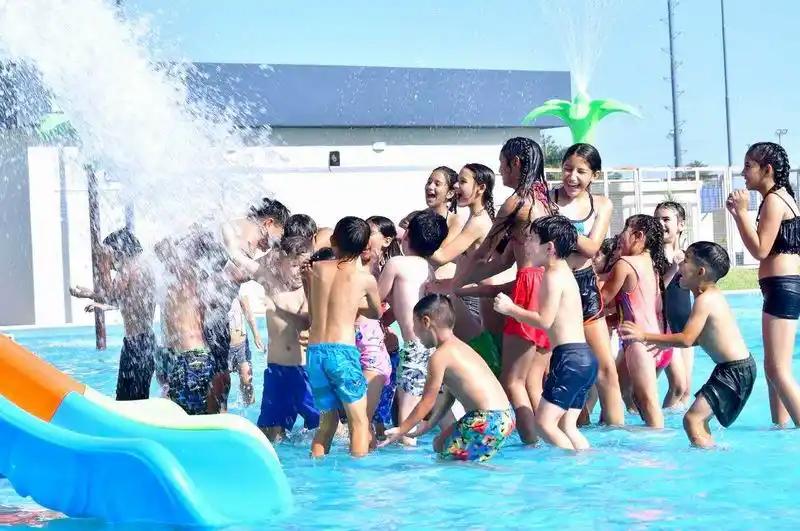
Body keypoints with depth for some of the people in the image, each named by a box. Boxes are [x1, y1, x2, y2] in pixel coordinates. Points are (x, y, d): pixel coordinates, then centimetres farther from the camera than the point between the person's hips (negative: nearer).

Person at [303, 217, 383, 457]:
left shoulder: (314, 269, 10)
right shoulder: (366, 279, 3)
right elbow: (376, 313, 22)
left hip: (314, 351, 4)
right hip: (342, 351, -4)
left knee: (328, 421, 17)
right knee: (359, 422, 3)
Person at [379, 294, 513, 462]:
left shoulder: (440, 356, -11)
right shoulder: (459, 347, 17)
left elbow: (427, 403, -6)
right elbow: (448, 398, 23)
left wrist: (400, 431, 4)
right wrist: (428, 426, 29)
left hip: (488, 421, -10)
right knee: (440, 444, 21)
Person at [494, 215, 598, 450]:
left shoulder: (553, 275, -9)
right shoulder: (564, 272, 21)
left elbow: (545, 320, -15)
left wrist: (511, 309, -5)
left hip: (570, 357, -10)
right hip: (584, 357, 10)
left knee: (545, 422, -10)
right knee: (566, 427, 11)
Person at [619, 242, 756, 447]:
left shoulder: (705, 299, -18)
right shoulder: (712, 295, 12)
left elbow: (686, 339, -24)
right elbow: (699, 338, 18)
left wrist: (644, 336, -22)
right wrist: (664, 342, 17)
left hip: (735, 371, -11)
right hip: (733, 368, 11)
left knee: (692, 419, -18)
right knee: (700, 418, 21)